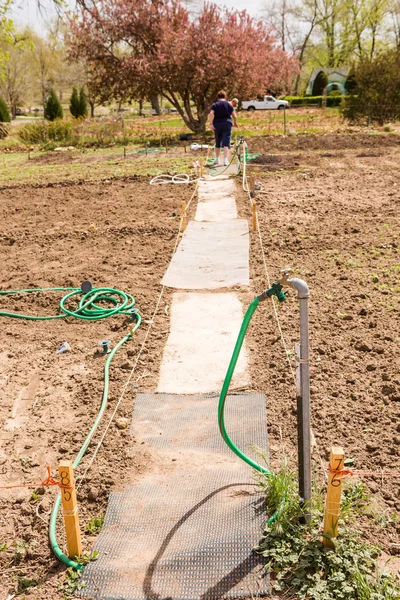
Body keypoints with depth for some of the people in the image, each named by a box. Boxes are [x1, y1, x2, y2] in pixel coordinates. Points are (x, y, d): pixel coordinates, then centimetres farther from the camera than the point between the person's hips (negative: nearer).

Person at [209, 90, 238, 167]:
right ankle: (225, 160, -15)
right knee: (226, 142, -4)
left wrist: (211, 123, -15)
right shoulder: (229, 104, 4)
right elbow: (234, 116, 2)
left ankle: (217, 160, 22)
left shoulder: (215, 105, 3)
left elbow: (211, 114, -12)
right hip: (227, 124, -1)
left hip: (217, 125, 1)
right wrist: (235, 122, 19)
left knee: (217, 143, 14)